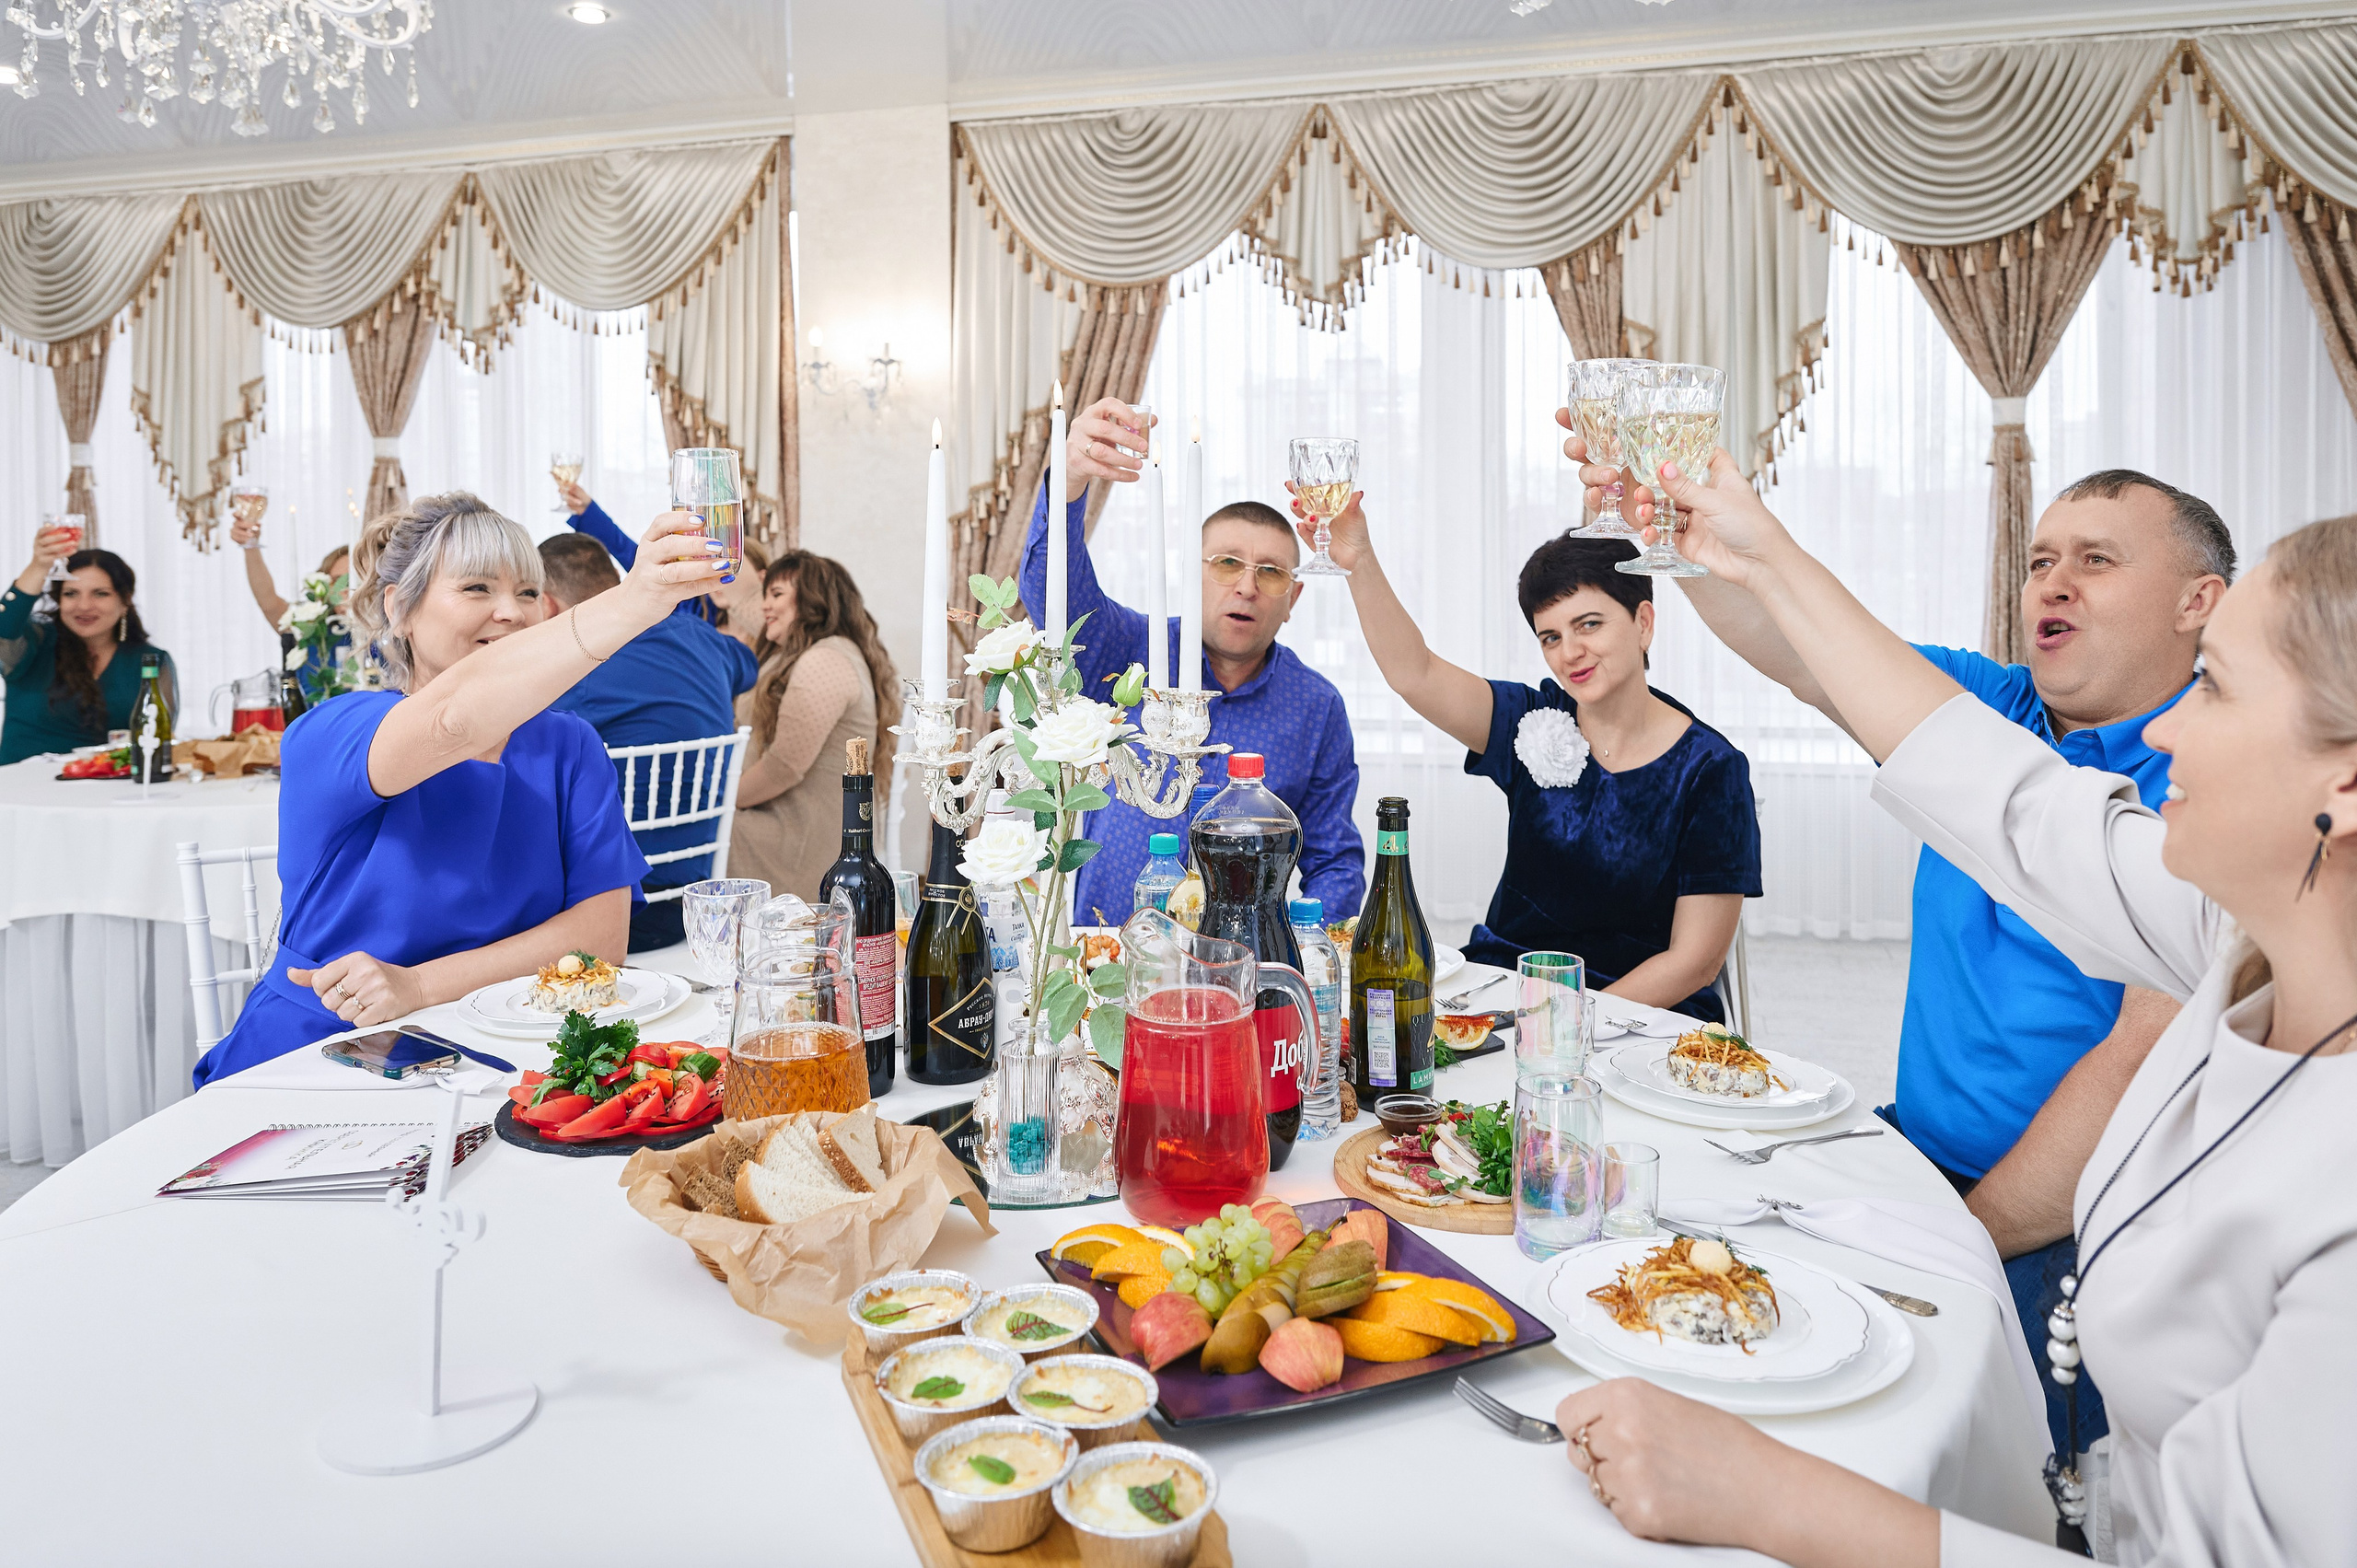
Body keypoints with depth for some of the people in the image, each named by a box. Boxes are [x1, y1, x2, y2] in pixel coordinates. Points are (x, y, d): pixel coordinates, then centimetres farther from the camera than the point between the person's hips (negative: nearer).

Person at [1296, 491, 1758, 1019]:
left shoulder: (1710, 769, -6)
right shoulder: (1535, 724, 3)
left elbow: (1694, 959, -7)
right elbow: (1412, 672, -12)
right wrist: (1360, 562, -26)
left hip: (1647, 1010, -3)